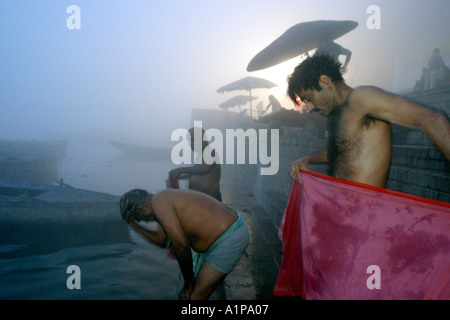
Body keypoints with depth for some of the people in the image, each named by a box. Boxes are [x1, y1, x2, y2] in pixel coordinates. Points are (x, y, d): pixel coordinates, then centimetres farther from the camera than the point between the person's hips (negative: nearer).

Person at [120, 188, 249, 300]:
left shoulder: (158, 201, -15)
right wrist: (134, 225, 17)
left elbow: (181, 244, -20)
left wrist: (188, 283, -8)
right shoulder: (166, 198, 15)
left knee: (190, 297, -4)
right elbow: (160, 240, 21)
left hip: (229, 239, -11)